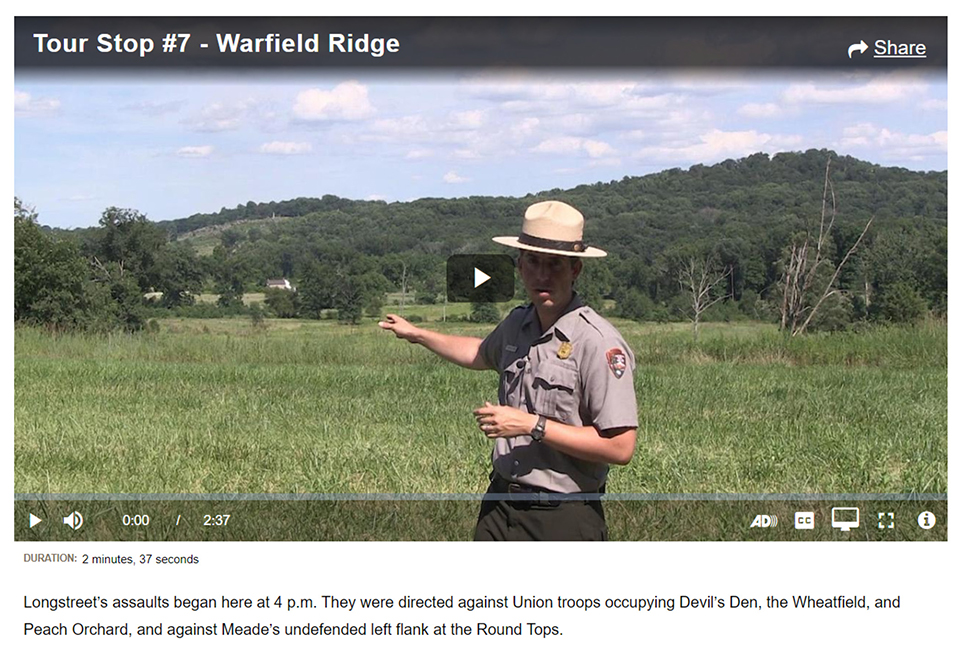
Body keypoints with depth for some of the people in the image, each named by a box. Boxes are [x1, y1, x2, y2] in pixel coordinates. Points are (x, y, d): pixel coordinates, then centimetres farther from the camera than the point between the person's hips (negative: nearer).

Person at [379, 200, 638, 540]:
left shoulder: (599, 343, -17)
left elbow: (620, 447, -22)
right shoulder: (517, 324, 6)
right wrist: (416, 334, 40)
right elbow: (482, 354, 32)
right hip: (500, 507, 7)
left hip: (564, 519, -7)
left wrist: (532, 425, -21)